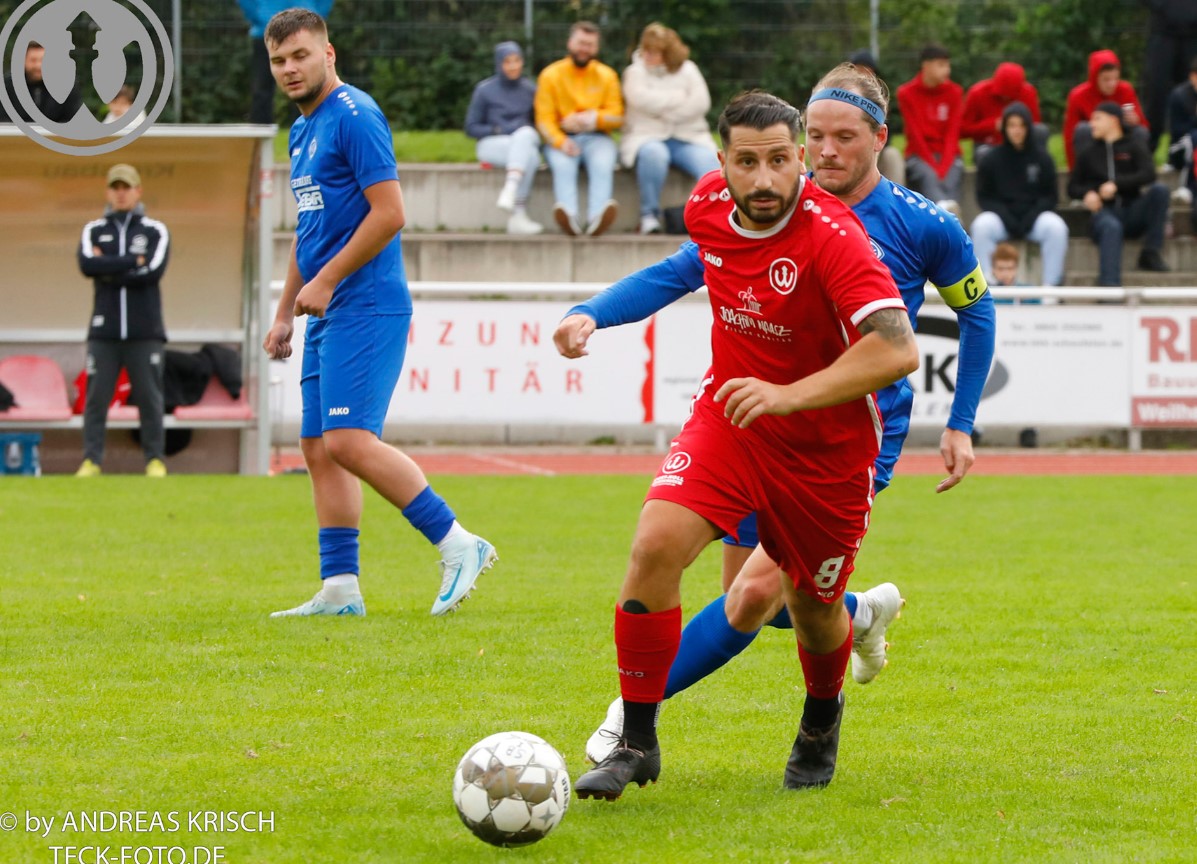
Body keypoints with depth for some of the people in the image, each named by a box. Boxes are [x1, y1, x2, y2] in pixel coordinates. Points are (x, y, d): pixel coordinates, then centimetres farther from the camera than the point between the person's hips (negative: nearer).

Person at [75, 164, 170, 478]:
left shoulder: (156, 231, 7)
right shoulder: (93, 231, 12)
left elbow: (153, 272, -10)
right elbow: (87, 264, -9)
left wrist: (107, 270, -7)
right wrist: (133, 261, -11)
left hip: (145, 331, -1)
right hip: (104, 331, 1)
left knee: (150, 397, -2)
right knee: (96, 396, -4)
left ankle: (155, 460, 2)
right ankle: (91, 461, -4)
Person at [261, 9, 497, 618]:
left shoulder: (354, 116, -11)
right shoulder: (303, 131, 19)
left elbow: (388, 213, -18)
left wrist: (325, 280, -14)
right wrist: (285, 313, 26)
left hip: (365, 308, -10)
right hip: (328, 315, 10)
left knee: (349, 441, -18)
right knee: (318, 447, 7)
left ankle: (458, 545, -11)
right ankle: (339, 590, 8)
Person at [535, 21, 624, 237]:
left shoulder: (607, 75, 11)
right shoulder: (550, 75, 6)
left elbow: (617, 117, 5)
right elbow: (544, 119, -2)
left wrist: (594, 118, -16)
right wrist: (561, 141, -21)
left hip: (596, 138, 1)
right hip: (561, 138, -1)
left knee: (603, 164, -33)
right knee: (562, 164, -34)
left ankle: (597, 218, -56)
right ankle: (569, 218, -57)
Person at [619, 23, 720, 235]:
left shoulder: (687, 70, 14)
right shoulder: (635, 72, 10)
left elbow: (701, 103, -1)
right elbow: (642, 100, -11)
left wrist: (664, 112, -8)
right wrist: (680, 98, -4)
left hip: (688, 138, 2)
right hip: (647, 137, -2)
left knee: (708, 161, -31)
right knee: (653, 153, -38)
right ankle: (649, 215, -33)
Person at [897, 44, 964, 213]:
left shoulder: (954, 92, 6)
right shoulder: (907, 93, 0)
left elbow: (952, 133, -2)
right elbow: (916, 135, -6)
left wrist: (944, 166, -17)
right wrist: (933, 166, -16)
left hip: (948, 155, 2)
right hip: (920, 155, -2)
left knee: (951, 179, -31)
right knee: (928, 177, -36)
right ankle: (944, 206, -67)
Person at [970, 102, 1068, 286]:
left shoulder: (1042, 158, 3)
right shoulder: (990, 160, 2)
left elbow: (1051, 195, 5)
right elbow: (984, 197, 3)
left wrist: (1031, 216, -13)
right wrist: (1005, 216, -14)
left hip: (1034, 217, 0)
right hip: (1001, 216, 0)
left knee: (1057, 228, -30)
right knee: (982, 226, -32)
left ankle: (1051, 283, -23)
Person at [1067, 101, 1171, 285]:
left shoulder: (1134, 146, 14)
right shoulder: (1088, 153, 20)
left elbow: (1148, 174, -4)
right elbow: (1073, 187, 20)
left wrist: (1117, 184, -17)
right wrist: (1087, 194, -4)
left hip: (1133, 213, 1)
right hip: (1105, 211, -1)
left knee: (1159, 190, -26)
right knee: (1111, 227, -38)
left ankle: (1150, 253, -22)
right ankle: (1109, 286, -56)